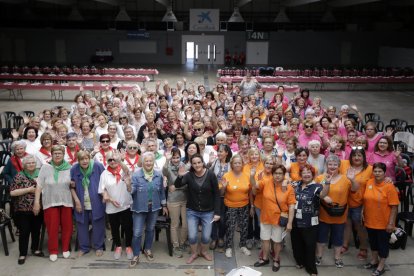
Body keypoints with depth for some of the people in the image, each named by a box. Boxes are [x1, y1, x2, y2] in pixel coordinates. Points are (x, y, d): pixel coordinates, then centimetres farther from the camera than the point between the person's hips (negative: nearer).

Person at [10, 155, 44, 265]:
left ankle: (35, 249, 31)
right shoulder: (19, 176, -5)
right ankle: (22, 254, 14)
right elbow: (12, 192, -12)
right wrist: (29, 189, -17)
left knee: (36, 230, 14)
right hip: (23, 210, -3)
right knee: (24, 232, 2)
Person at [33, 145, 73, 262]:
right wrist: (36, 202, -6)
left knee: (67, 226, 7)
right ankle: (53, 250, 19)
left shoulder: (69, 167, -1)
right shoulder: (45, 167, -5)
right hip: (50, 202, -1)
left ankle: (65, 248, 26)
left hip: (66, 201, 1)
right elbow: (39, 186, -3)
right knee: (52, 227, 3)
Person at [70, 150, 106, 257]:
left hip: (96, 203, -2)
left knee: (98, 225, 8)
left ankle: (98, 247, 24)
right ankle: (83, 247, 28)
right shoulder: (74, 169, -6)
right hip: (81, 204, 2)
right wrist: (76, 200, -3)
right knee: (82, 225, 12)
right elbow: (71, 187, 3)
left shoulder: (97, 166, -10)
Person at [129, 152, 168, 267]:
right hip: (139, 208, -3)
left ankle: (148, 249, 39)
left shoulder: (159, 175, -1)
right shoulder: (136, 175, -12)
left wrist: (164, 205, 11)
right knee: (137, 233, 0)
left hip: (154, 207, 3)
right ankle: (136, 255, 15)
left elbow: (162, 191, 9)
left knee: (150, 229, 19)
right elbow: (132, 191, -17)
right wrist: (129, 186, -39)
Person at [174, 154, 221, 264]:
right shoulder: (189, 175, -8)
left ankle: (203, 251, 36)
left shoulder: (211, 175, -12)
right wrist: (180, 176, -41)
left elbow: (216, 194, -8)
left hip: (208, 212, -1)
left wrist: (217, 212, -9)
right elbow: (177, 185, -20)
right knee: (192, 236, 0)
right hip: (192, 211, 1)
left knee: (206, 236, 6)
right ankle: (194, 253, 29)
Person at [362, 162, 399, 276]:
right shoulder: (369, 182, -2)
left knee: (383, 244, 11)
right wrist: (364, 214, 11)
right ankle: (374, 261, 43)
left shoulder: (389, 186, -18)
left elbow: (394, 206, -17)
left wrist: (391, 223, -17)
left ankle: (381, 267, 28)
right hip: (370, 221, 5)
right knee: (373, 242, 22)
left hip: (383, 223, -5)